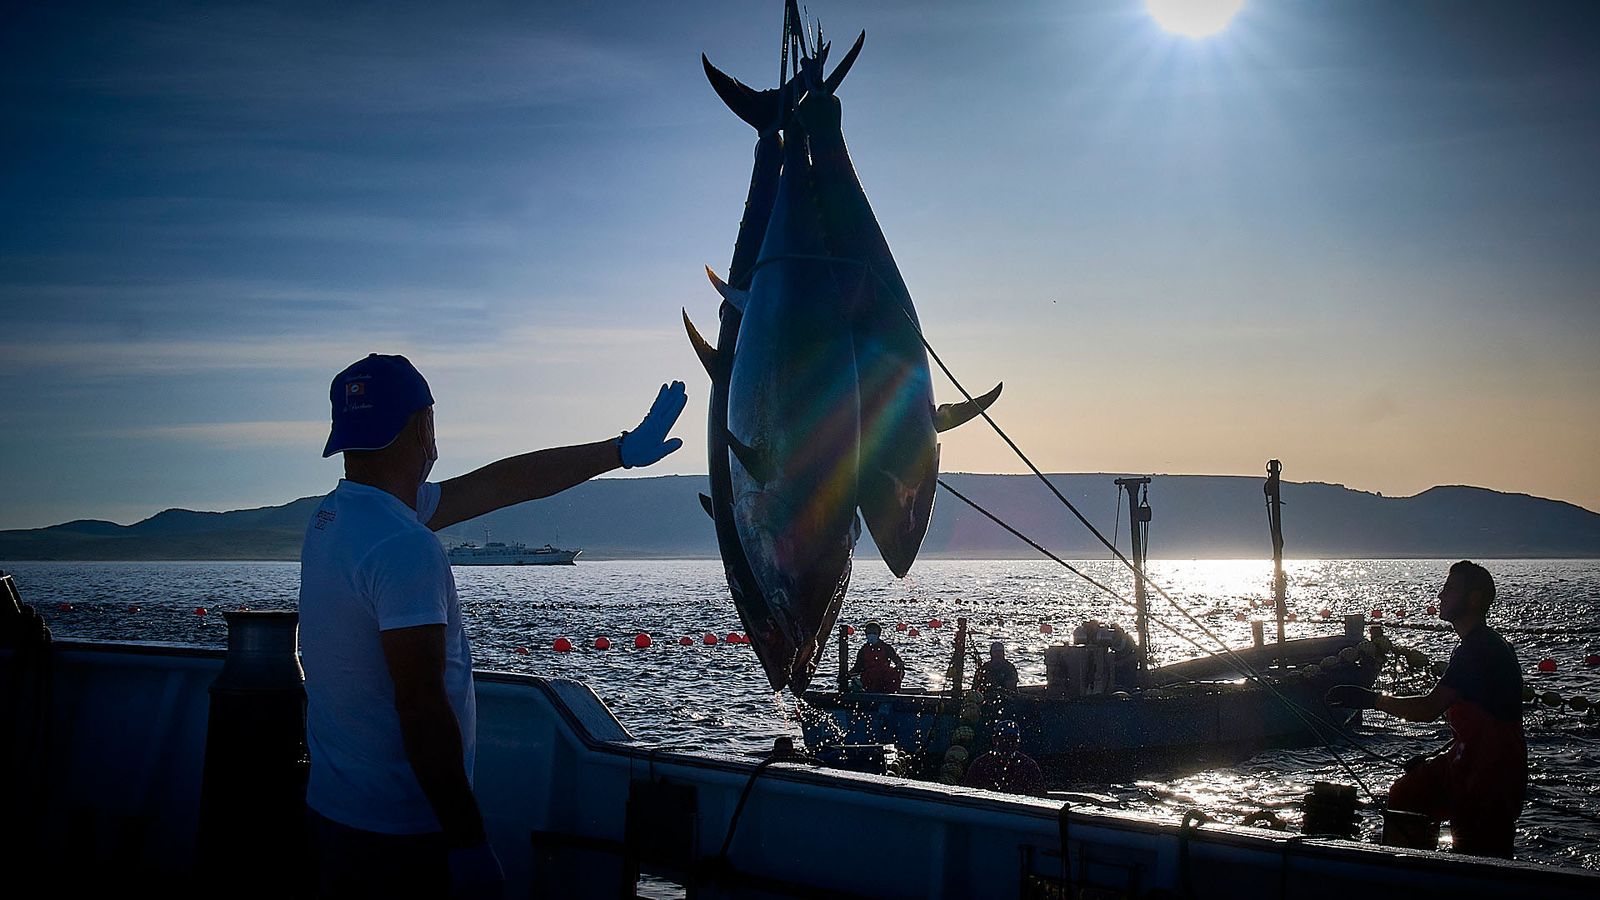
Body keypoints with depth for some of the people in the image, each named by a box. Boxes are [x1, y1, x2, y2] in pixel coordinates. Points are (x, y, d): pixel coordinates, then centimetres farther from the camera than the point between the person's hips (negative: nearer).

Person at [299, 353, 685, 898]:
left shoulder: (335, 513, 7)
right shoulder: (404, 546, -23)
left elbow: (498, 484, 11)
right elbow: (421, 704, -26)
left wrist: (621, 451, 15)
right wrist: (469, 842, -21)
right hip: (399, 833, -9)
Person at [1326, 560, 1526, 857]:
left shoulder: (1480, 649, -20)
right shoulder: (1482, 645, 14)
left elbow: (1429, 708, -27)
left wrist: (1372, 699, -20)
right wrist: (1435, 758, 18)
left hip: (1491, 773, -11)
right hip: (1470, 762, 11)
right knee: (1403, 796, 13)